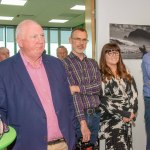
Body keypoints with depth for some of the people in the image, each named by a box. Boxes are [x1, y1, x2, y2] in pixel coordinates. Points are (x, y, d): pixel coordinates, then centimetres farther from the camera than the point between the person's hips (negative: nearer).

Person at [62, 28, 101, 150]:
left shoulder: (93, 63, 10)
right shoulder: (65, 64, -8)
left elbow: (98, 87, -4)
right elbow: (73, 94, -15)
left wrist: (77, 88, -19)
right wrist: (82, 121, -20)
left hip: (96, 115, 5)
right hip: (77, 117, -4)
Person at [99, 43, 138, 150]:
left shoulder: (126, 73, 13)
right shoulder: (100, 75, -6)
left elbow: (133, 93, 6)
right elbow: (104, 99, -13)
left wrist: (131, 112, -9)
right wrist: (124, 114, -12)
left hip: (127, 118, 5)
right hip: (111, 118, -5)